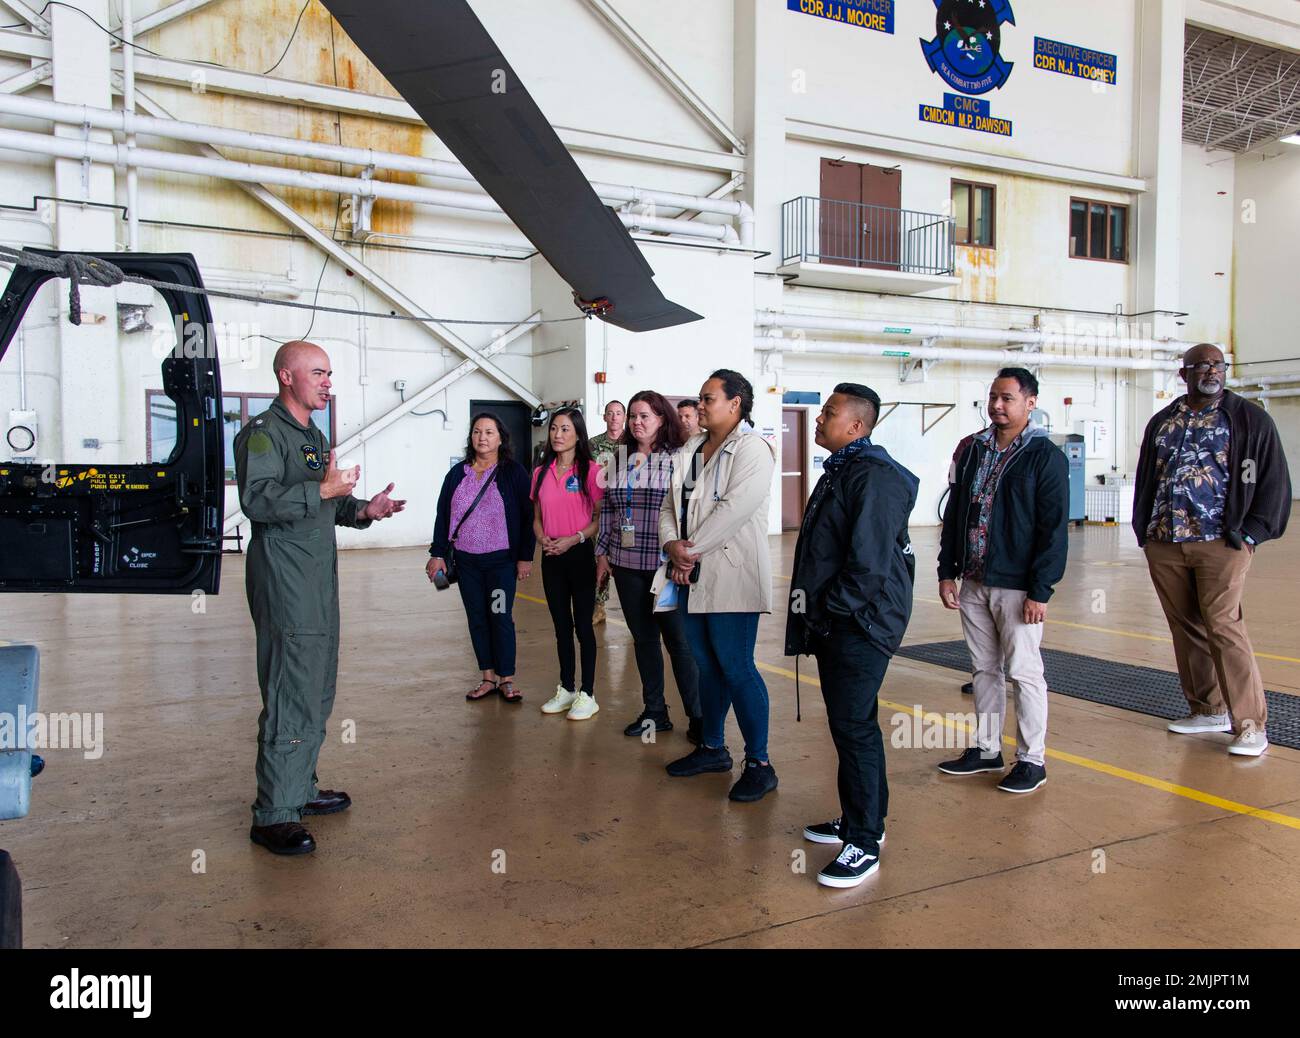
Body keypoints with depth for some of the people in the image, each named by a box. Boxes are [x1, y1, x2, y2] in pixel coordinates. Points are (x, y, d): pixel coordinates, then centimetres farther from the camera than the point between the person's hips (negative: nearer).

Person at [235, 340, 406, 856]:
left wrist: (362, 509, 9)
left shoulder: (314, 436, 21)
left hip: (319, 580, 10)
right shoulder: (263, 432, -9)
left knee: (317, 692, 15)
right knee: (291, 699, -10)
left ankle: (300, 789, 27)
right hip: (284, 584, -10)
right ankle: (273, 814, -3)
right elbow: (257, 500, -23)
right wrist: (325, 489, -20)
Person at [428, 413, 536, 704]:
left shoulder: (514, 473, -3)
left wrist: (525, 557, -7)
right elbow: (443, 514, 10)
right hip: (466, 561, 4)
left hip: (501, 560, -4)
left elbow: (527, 517, -4)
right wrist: (438, 554, 5)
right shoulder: (457, 473, 8)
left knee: (501, 617, -3)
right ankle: (488, 678, 17)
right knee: (477, 618, 8)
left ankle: (507, 680, 8)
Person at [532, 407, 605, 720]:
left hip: (580, 554, -5)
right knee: (561, 624, 13)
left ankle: (587, 694, 9)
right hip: (551, 556, 5)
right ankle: (566, 689, 24)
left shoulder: (591, 470, -7)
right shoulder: (541, 473, 9)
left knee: (583, 624, 0)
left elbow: (601, 517, -7)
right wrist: (542, 538, -5)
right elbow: (537, 517, 15)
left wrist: (574, 539, -17)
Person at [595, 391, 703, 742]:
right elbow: (607, 511, 14)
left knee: (678, 639, -1)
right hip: (627, 564, 5)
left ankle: (697, 717, 9)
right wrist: (602, 553, 13)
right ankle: (654, 712, 23)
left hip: (665, 564, -5)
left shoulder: (677, 459, -5)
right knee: (643, 637, 12)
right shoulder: (618, 460, 10)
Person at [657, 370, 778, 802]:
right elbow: (670, 505, 11)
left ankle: (759, 764, 2)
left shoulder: (751, 450, -8)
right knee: (706, 664, 15)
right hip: (691, 573, 7)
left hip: (731, 576, -7)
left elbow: (734, 509, -19)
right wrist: (673, 545, -8)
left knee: (736, 667, -7)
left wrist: (692, 551, -16)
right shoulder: (689, 450, 15)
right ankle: (712, 748, 29)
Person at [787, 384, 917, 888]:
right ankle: (857, 818, 30)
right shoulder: (840, 470, 15)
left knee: (854, 727, -6)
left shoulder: (873, 476, -18)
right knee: (847, 723, 17)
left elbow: (870, 561, -24)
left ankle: (865, 842, 4)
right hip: (834, 623, 10)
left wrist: (830, 608, -16)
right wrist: (815, 611, 16)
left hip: (863, 623, -10)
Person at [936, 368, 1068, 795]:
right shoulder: (974, 450, 10)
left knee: (1024, 671, 1)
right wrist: (947, 571, 9)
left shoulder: (1045, 456, -8)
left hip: (1016, 587, -6)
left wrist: (1040, 591, -16)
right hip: (973, 584, 6)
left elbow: (1053, 528, -12)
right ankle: (986, 749, 25)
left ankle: (1032, 759, 12)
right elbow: (954, 514, 14)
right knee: (985, 669, 14)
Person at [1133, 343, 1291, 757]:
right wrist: (1144, 529, 12)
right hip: (1163, 545, 5)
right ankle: (1208, 709, 21)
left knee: (1223, 626, -12)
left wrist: (1250, 532, -6)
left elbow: (1274, 480, 1)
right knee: (1185, 629, 8)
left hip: (1220, 543, -4)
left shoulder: (1250, 419, 3)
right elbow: (1145, 479, 20)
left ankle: (1251, 724, -4)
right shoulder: (1161, 423, 14)